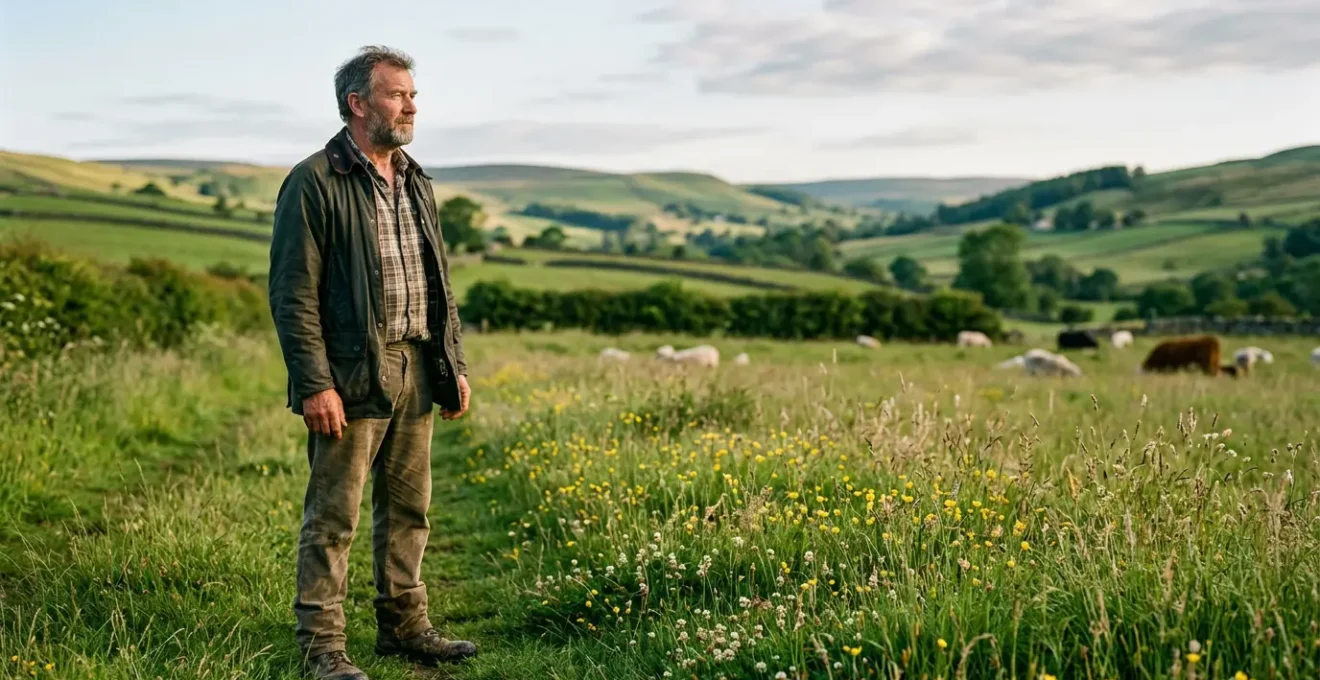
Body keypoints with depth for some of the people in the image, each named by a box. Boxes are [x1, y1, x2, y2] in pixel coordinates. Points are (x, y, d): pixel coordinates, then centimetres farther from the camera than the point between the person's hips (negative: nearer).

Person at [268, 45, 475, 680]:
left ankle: (404, 626, 26)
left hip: (416, 370, 7)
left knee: (408, 508, 14)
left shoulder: (416, 183, 16)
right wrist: (314, 384, -17)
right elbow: (293, 293, -12)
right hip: (354, 376, -7)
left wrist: (455, 364, 15)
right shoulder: (314, 182, -8)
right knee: (333, 515, -1)